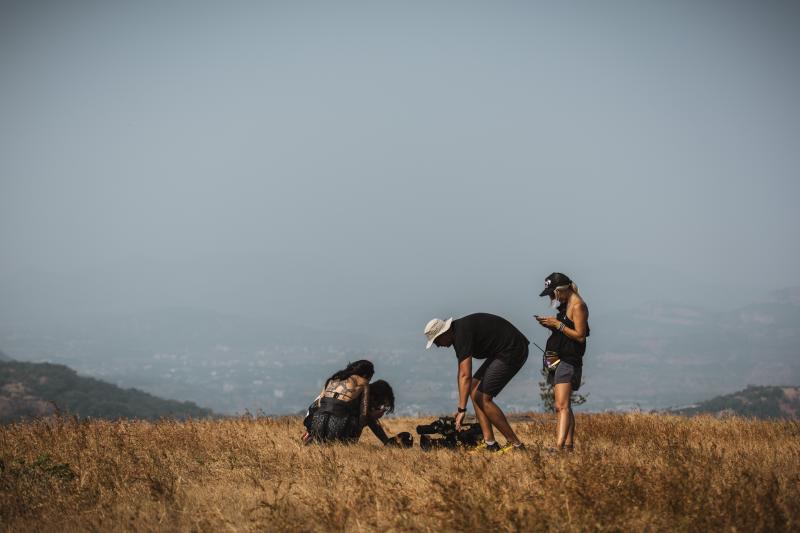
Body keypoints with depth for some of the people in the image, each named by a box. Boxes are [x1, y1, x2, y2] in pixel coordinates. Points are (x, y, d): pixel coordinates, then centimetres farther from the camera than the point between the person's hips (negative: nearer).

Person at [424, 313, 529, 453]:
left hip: (512, 352, -10)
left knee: (483, 398, -11)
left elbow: (465, 376, -23)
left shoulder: (462, 333, -19)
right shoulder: (457, 332, 12)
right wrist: (460, 408, 19)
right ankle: (490, 443, 5)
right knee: (474, 391, 8)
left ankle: (515, 443, -6)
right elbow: (462, 374, 19)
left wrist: (462, 409, -22)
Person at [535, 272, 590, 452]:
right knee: (563, 407, 11)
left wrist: (558, 325, -16)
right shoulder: (565, 304, 18)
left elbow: (580, 336, -16)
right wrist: (550, 324, 8)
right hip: (558, 360, 10)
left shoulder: (577, 305, -11)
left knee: (562, 406, -19)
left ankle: (559, 446, -27)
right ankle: (569, 445, 14)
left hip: (569, 361, -10)